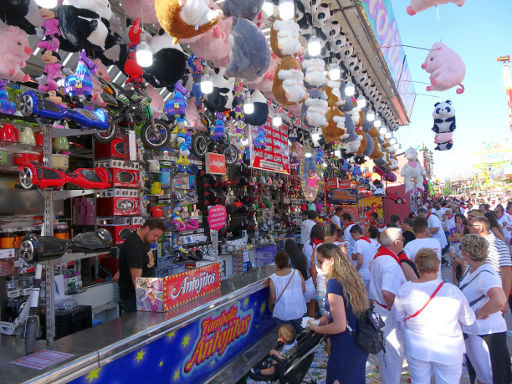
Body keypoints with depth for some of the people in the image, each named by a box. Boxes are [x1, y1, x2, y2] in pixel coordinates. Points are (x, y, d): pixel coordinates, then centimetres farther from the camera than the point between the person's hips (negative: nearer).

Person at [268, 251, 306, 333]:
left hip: (283, 314, -2)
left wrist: (270, 307, 9)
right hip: (299, 311, 2)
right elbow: (303, 290, -1)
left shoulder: (272, 279, -17)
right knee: (298, 328, 28)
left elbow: (273, 297, -10)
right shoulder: (297, 273, -11)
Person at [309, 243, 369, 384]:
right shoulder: (351, 277, 2)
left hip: (345, 349, -8)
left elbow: (340, 326, -25)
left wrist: (316, 329, -10)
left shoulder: (333, 283, -25)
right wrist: (328, 316, 9)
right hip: (360, 346, 8)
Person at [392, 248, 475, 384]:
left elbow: (397, 316, -1)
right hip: (448, 351, -1)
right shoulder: (453, 291, -20)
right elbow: (468, 320, -4)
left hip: (416, 349, 1)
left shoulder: (405, 289, -17)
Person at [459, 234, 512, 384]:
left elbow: (499, 301, -40)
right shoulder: (471, 269, 4)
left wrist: (478, 314, -26)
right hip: (471, 331, 9)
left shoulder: (485, 274, -25)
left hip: (486, 333, -9)